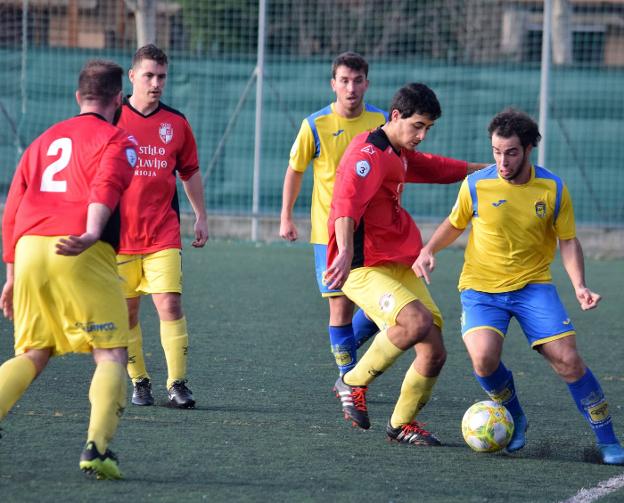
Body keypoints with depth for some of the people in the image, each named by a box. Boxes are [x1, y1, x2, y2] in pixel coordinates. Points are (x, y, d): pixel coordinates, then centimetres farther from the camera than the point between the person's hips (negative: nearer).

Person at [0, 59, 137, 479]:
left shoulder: (43, 140, 27)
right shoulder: (117, 140, 8)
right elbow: (105, 189, -14)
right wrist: (91, 234, -30)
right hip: (82, 256, -5)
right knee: (111, 354, 1)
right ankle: (98, 447, -15)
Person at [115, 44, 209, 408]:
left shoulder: (176, 123, 6)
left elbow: (190, 172, 18)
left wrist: (202, 217, 16)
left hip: (164, 234, 0)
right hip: (119, 233, 0)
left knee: (170, 304, -12)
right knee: (126, 312, 4)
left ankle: (177, 384, -7)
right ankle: (140, 382, 16)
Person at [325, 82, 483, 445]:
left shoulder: (400, 154, 19)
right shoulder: (369, 154, -14)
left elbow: (435, 168, 40)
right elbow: (347, 202, -30)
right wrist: (346, 253, -44)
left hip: (400, 266, 10)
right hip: (365, 268, -10)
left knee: (434, 352, 1)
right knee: (417, 321, -32)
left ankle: (403, 424, 20)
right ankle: (354, 383, -13)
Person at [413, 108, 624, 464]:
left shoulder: (553, 189, -6)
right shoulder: (476, 186, -7)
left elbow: (568, 240, 2)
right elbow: (454, 224, 11)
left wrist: (579, 285, -14)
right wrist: (429, 251, -6)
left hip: (534, 285, 0)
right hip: (482, 288, 0)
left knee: (567, 360, -13)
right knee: (484, 358, -24)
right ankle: (514, 418, 7)